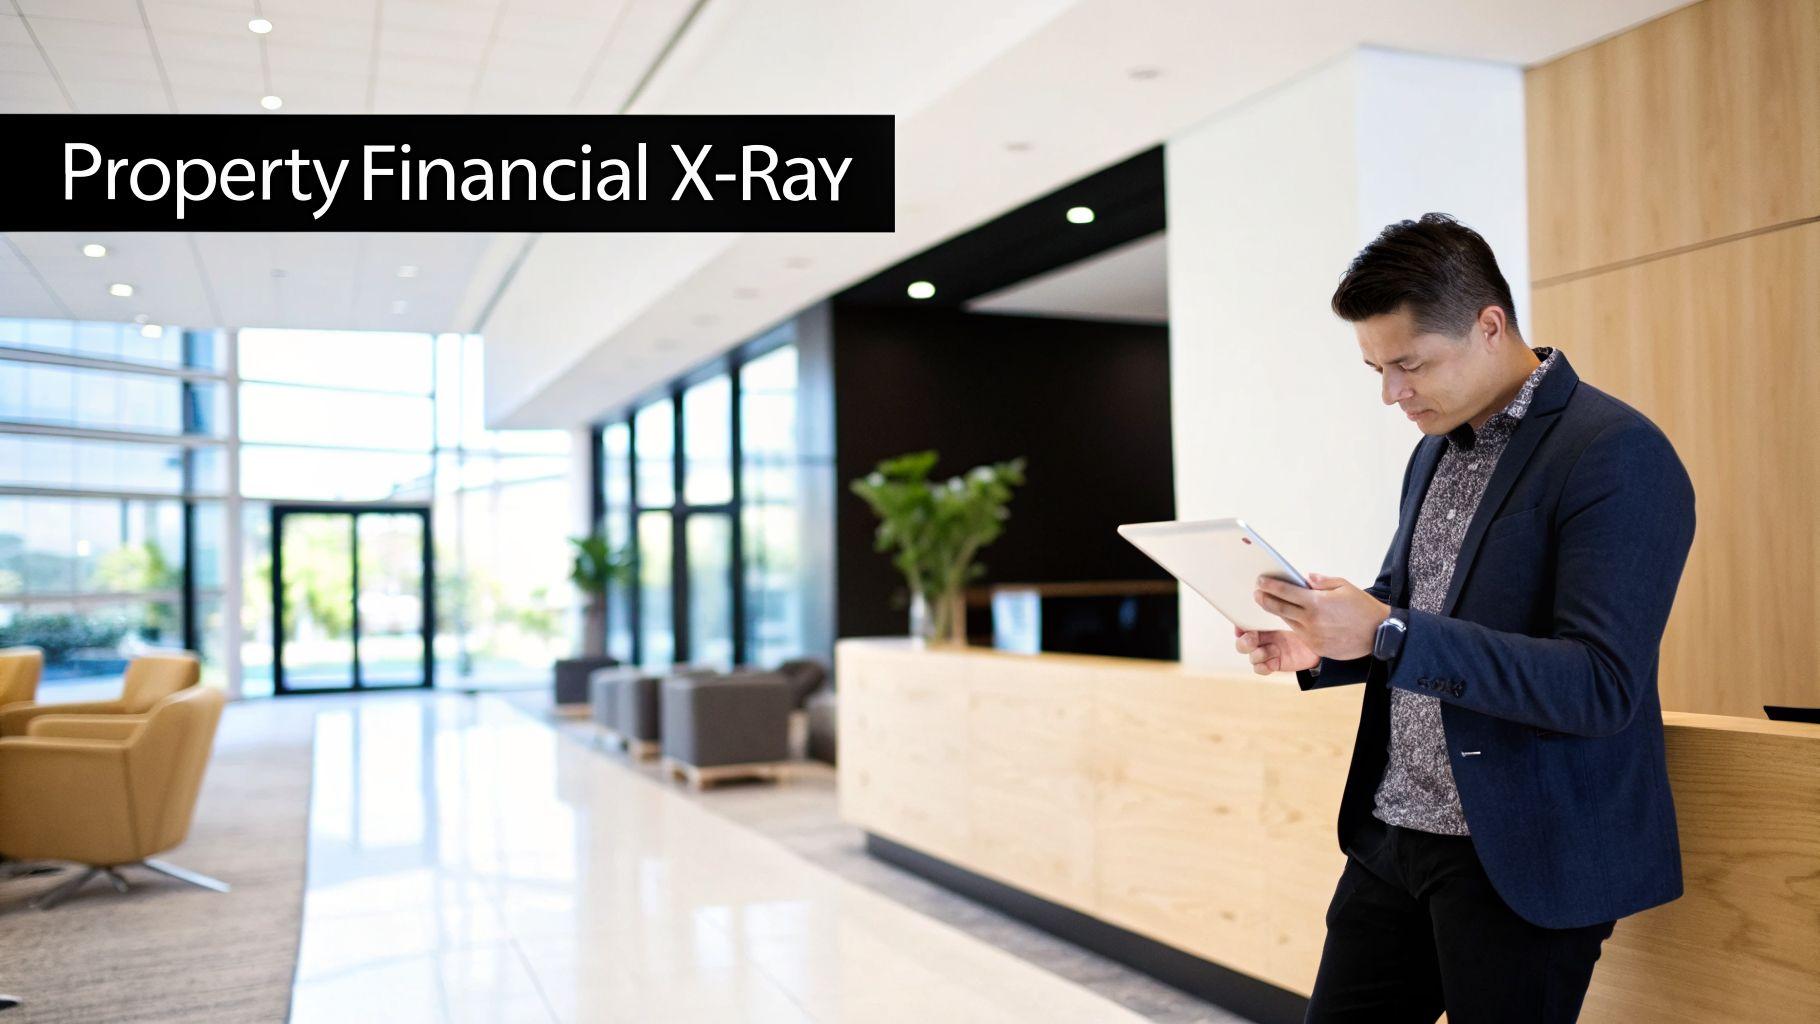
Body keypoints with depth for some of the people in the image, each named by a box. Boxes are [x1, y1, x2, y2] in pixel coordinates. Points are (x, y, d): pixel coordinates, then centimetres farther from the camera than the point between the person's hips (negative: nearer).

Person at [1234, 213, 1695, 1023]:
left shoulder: (1617, 455, -15)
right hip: (1391, 836, 7)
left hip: (1524, 861, -7)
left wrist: (1388, 635, -28)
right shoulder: (1437, 450, 11)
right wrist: (1319, 644, -1)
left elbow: (1603, 685, -22)